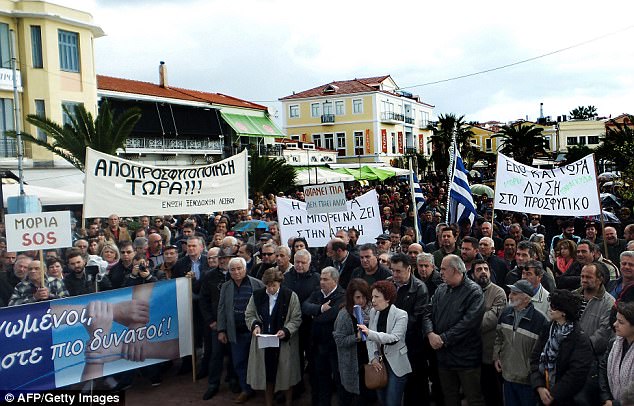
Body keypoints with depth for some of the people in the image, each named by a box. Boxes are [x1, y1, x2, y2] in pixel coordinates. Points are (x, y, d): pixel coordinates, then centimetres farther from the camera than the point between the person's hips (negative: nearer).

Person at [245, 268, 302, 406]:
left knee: (286, 374, 9)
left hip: (284, 344, -2)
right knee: (267, 374, 11)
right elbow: (249, 315, 8)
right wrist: (255, 325, -11)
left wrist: (286, 330, -20)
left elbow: (296, 319, -5)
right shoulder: (257, 295, -1)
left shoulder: (290, 296, -9)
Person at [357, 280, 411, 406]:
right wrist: (373, 357, -9)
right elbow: (370, 338, 5)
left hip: (396, 366, -5)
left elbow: (394, 338, -26)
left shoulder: (401, 315, -14)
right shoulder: (373, 312, 3)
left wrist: (369, 333, -36)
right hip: (379, 363, 5)